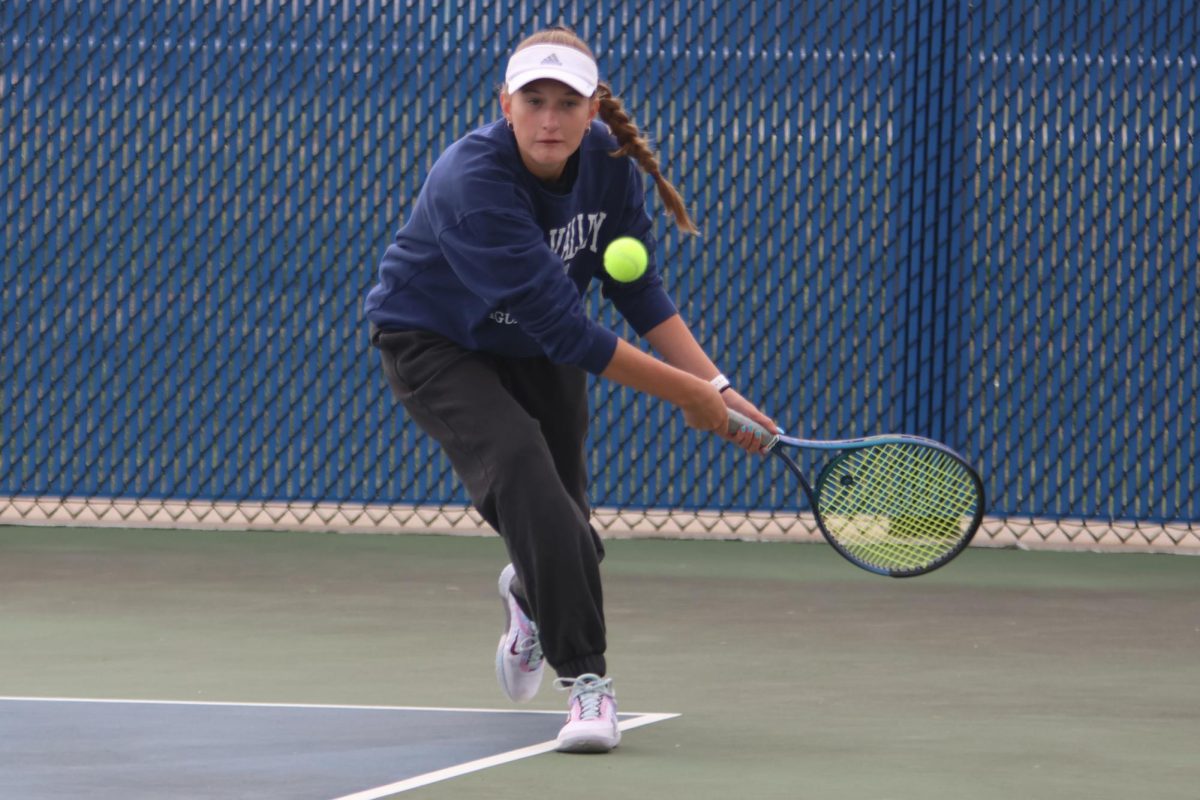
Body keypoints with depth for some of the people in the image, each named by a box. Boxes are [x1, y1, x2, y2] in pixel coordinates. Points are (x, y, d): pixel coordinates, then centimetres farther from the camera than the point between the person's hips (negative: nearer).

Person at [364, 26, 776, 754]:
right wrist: (685, 394, -33)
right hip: (435, 342, -6)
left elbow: (642, 295, -8)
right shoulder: (473, 183, -36)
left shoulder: (609, 165, -16)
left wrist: (714, 384, -21)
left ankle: (530, 593, 47)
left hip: (533, 347, 6)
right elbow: (562, 327, -37)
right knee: (520, 464, -30)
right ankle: (585, 677, -26)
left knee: (562, 523, 7)